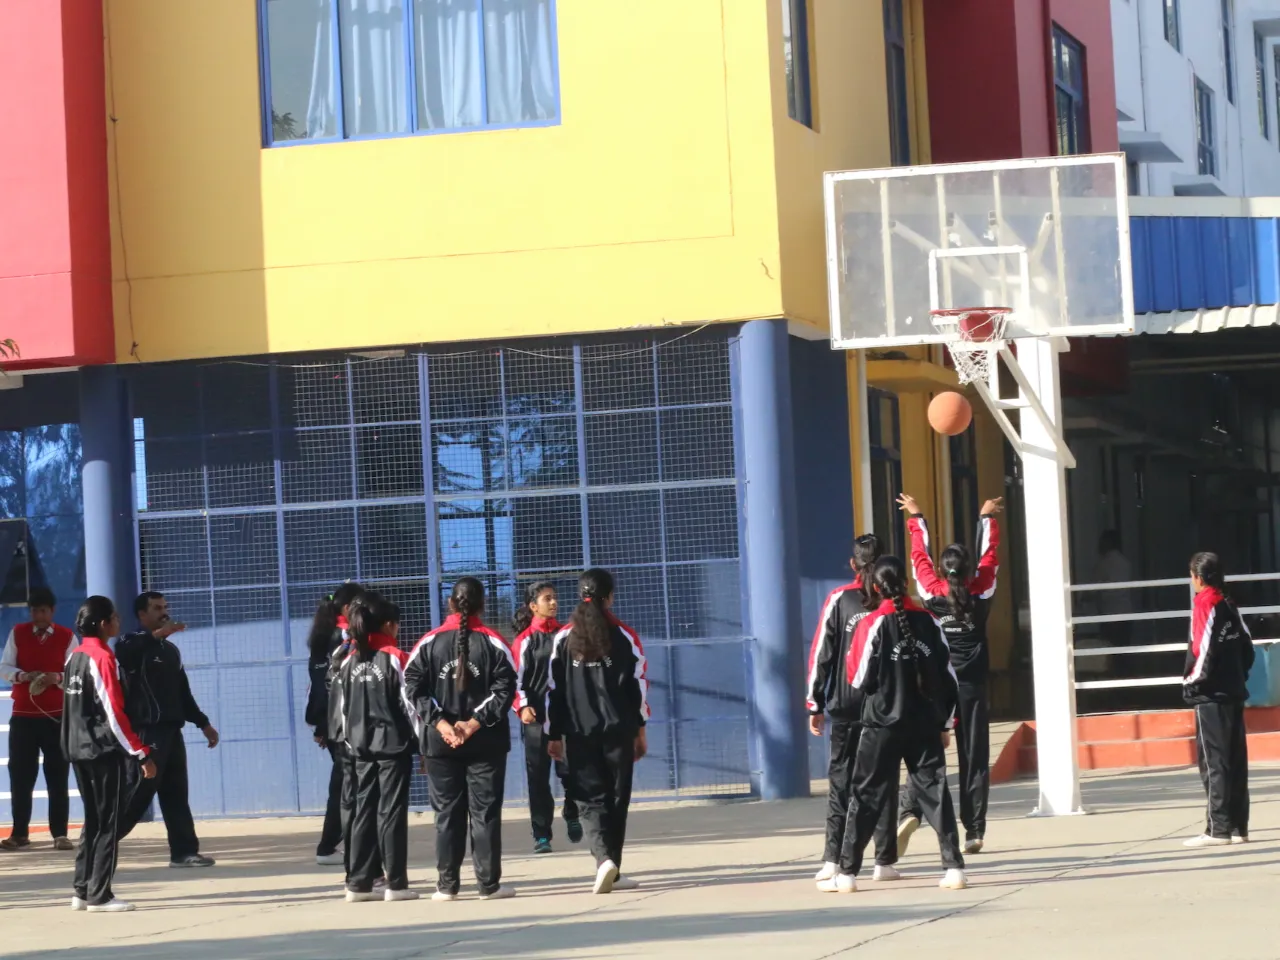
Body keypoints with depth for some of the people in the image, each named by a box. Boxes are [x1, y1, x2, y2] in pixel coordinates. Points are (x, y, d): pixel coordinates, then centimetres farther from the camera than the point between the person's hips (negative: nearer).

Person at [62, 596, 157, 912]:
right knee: (108, 823, -2)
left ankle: (82, 890, 14)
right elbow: (114, 713, -18)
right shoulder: (103, 658, -14)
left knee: (93, 820, 15)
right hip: (103, 749, -8)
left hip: (78, 748, 8)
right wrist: (142, 754, -17)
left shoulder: (74, 657, 11)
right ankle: (99, 895, -3)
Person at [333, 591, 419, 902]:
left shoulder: (349, 663, 7)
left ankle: (359, 883, 10)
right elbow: (409, 702, -10)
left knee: (364, 812, 9)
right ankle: (396, 884, -1)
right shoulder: (395, 658, -10)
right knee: (392, 812, -2)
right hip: (394, 745, -5)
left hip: (362, 747, 5)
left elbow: (343, 707, 11)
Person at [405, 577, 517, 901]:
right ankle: (489, 884, 2)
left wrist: (441, 723, -10)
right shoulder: (493, 643, -4)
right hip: (486, 742, -1)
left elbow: (415, 688, -6)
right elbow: (504, 689, -10)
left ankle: (447, 885, 7)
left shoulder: (429, 643, 1)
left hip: (440, 742, 1)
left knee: (447, 813, 7)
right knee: (485, 812, 3)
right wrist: (475, 722, -12)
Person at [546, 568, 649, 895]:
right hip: (618, 730, 0)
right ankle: (612, 872, 11)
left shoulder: (564, 638, 1)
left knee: (590, 799, 2)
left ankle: (604, 859, -21)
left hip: (578, 733, 0)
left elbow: (554, 689, 2)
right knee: (616, 798, 9)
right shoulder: (624, 636, -1)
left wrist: (554, 735, 10)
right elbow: (639, 684, 0)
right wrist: (640, 730, 9)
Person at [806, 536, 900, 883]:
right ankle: (885, 862, 4)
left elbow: (821, 652, -3)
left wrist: (815, 703, 2)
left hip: (846, 706, 0)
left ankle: (833, 861, -1)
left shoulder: (839, 599, -2)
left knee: (841, 780, 6)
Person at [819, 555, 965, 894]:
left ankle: (847, 873, 5)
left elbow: (859, 677, -9)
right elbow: (948, 675, 5)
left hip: (883, 724, -3)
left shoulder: (873, 625, -10)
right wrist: (945, 722, 13)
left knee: (867, 795, 4)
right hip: (926, 723, 3)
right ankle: (954, 867, 0)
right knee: (935, 792, 6)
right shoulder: (928, 622, 1)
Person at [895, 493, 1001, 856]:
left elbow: (919, 556, 12)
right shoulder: (981, 594, -2)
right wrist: (988, 518, 26)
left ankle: (910, 811, -23)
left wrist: (916, 519, 26)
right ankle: (974, 832, 2)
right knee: (974, 759, 4)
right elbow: (990, 555, 11)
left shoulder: (932, 593, -3)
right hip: (972, 688, 0)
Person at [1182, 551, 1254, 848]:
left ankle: (1219, 828, -9)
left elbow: (1203, 648, -16)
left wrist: (1192, 681, -7)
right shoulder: (1229, 604, 13)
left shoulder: (1205, 603, -9)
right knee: (1235, 760, 8)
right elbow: (1246, 645, 11)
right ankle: (1238, 826, 9)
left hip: (1211, 694, -8)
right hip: (1234, 691, 8)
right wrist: (1239, 675, 15)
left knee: (1214, 762, -7)